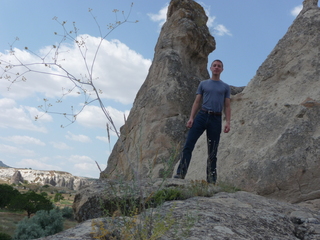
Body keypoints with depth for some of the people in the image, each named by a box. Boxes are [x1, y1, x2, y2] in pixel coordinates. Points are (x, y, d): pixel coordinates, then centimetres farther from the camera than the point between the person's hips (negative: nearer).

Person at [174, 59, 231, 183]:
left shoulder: (225, 87, 14)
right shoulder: (203, 83, 14)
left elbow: (227, 106, 8)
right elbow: (197, 102, 10)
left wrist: (228, 122, -5)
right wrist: (191, 118, -3)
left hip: (216, 119, 0)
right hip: (202, 116, 0)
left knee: (212, 151, 3)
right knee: (188, 145, -12)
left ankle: (211, 179, 7)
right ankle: (180, 173, -13)